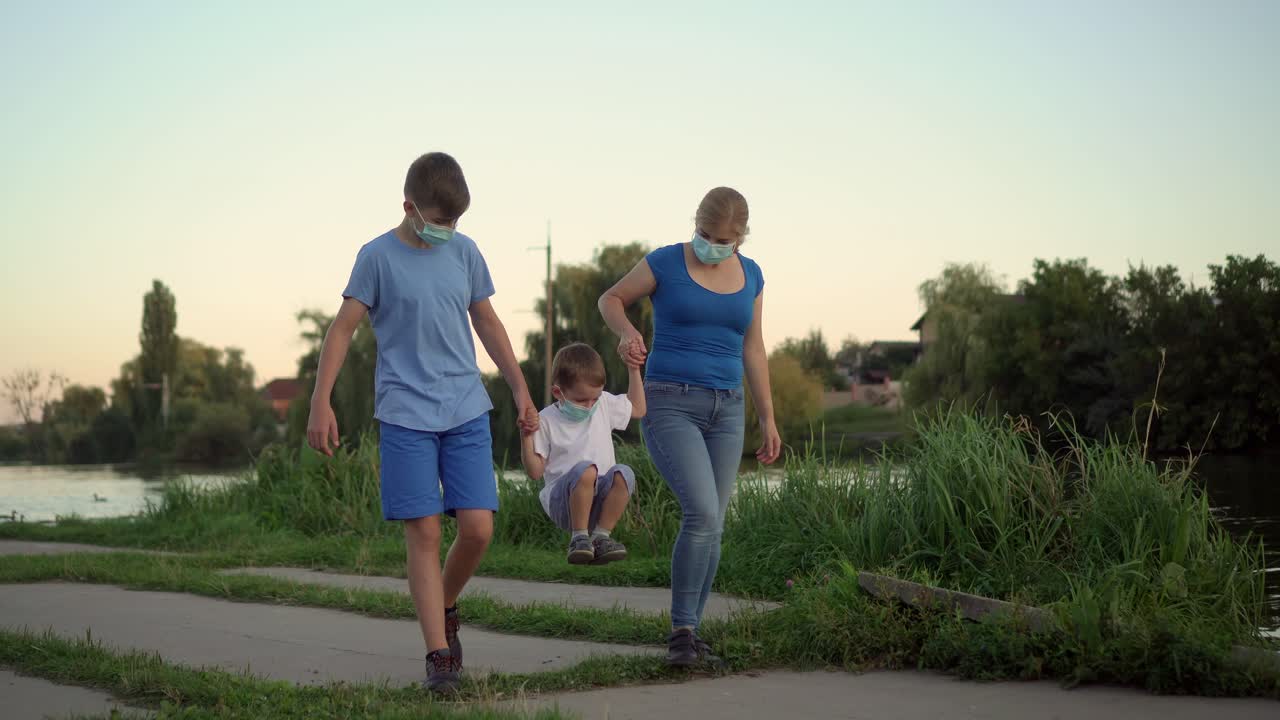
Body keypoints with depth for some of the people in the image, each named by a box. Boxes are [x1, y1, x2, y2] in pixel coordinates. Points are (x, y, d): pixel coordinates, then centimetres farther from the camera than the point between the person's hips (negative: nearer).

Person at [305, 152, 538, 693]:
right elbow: (343, 328, -4)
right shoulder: (378, 257, -3)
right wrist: (321, 402, -11)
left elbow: (487, 322, 18)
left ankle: (444, 607, 24)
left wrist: (520, 389, 18)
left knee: (478, 528, -4)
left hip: (466, 413, 4)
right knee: (424, 533, -5)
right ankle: (439, 654, -1)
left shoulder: (465, 252, 9)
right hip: (405, 416, -3)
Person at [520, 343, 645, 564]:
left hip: (599, 499, 4)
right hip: (562, 502, -4)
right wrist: (526, 436, -19)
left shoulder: (604, 405, 9)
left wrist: (634, 370, 14)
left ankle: (601, 536, -16)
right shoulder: (546, 421, -3)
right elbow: (536, 471, -4)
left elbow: (637, 409, 23)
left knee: (624, 474, -28)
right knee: (586, 469, -36)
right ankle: (578, 537, -20)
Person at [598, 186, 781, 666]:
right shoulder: (665, 262, -6)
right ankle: (682, 631, -9)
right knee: (702, 514, -20)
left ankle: (688, 635, 16)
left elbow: (752, 349, 14)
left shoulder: (749, 275, 7)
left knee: (710, 526, 4)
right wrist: (626, 332, -15)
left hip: (724, 411, 5)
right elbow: (611, 299, 7)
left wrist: (768, 420, 11)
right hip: (670, 406, -5)